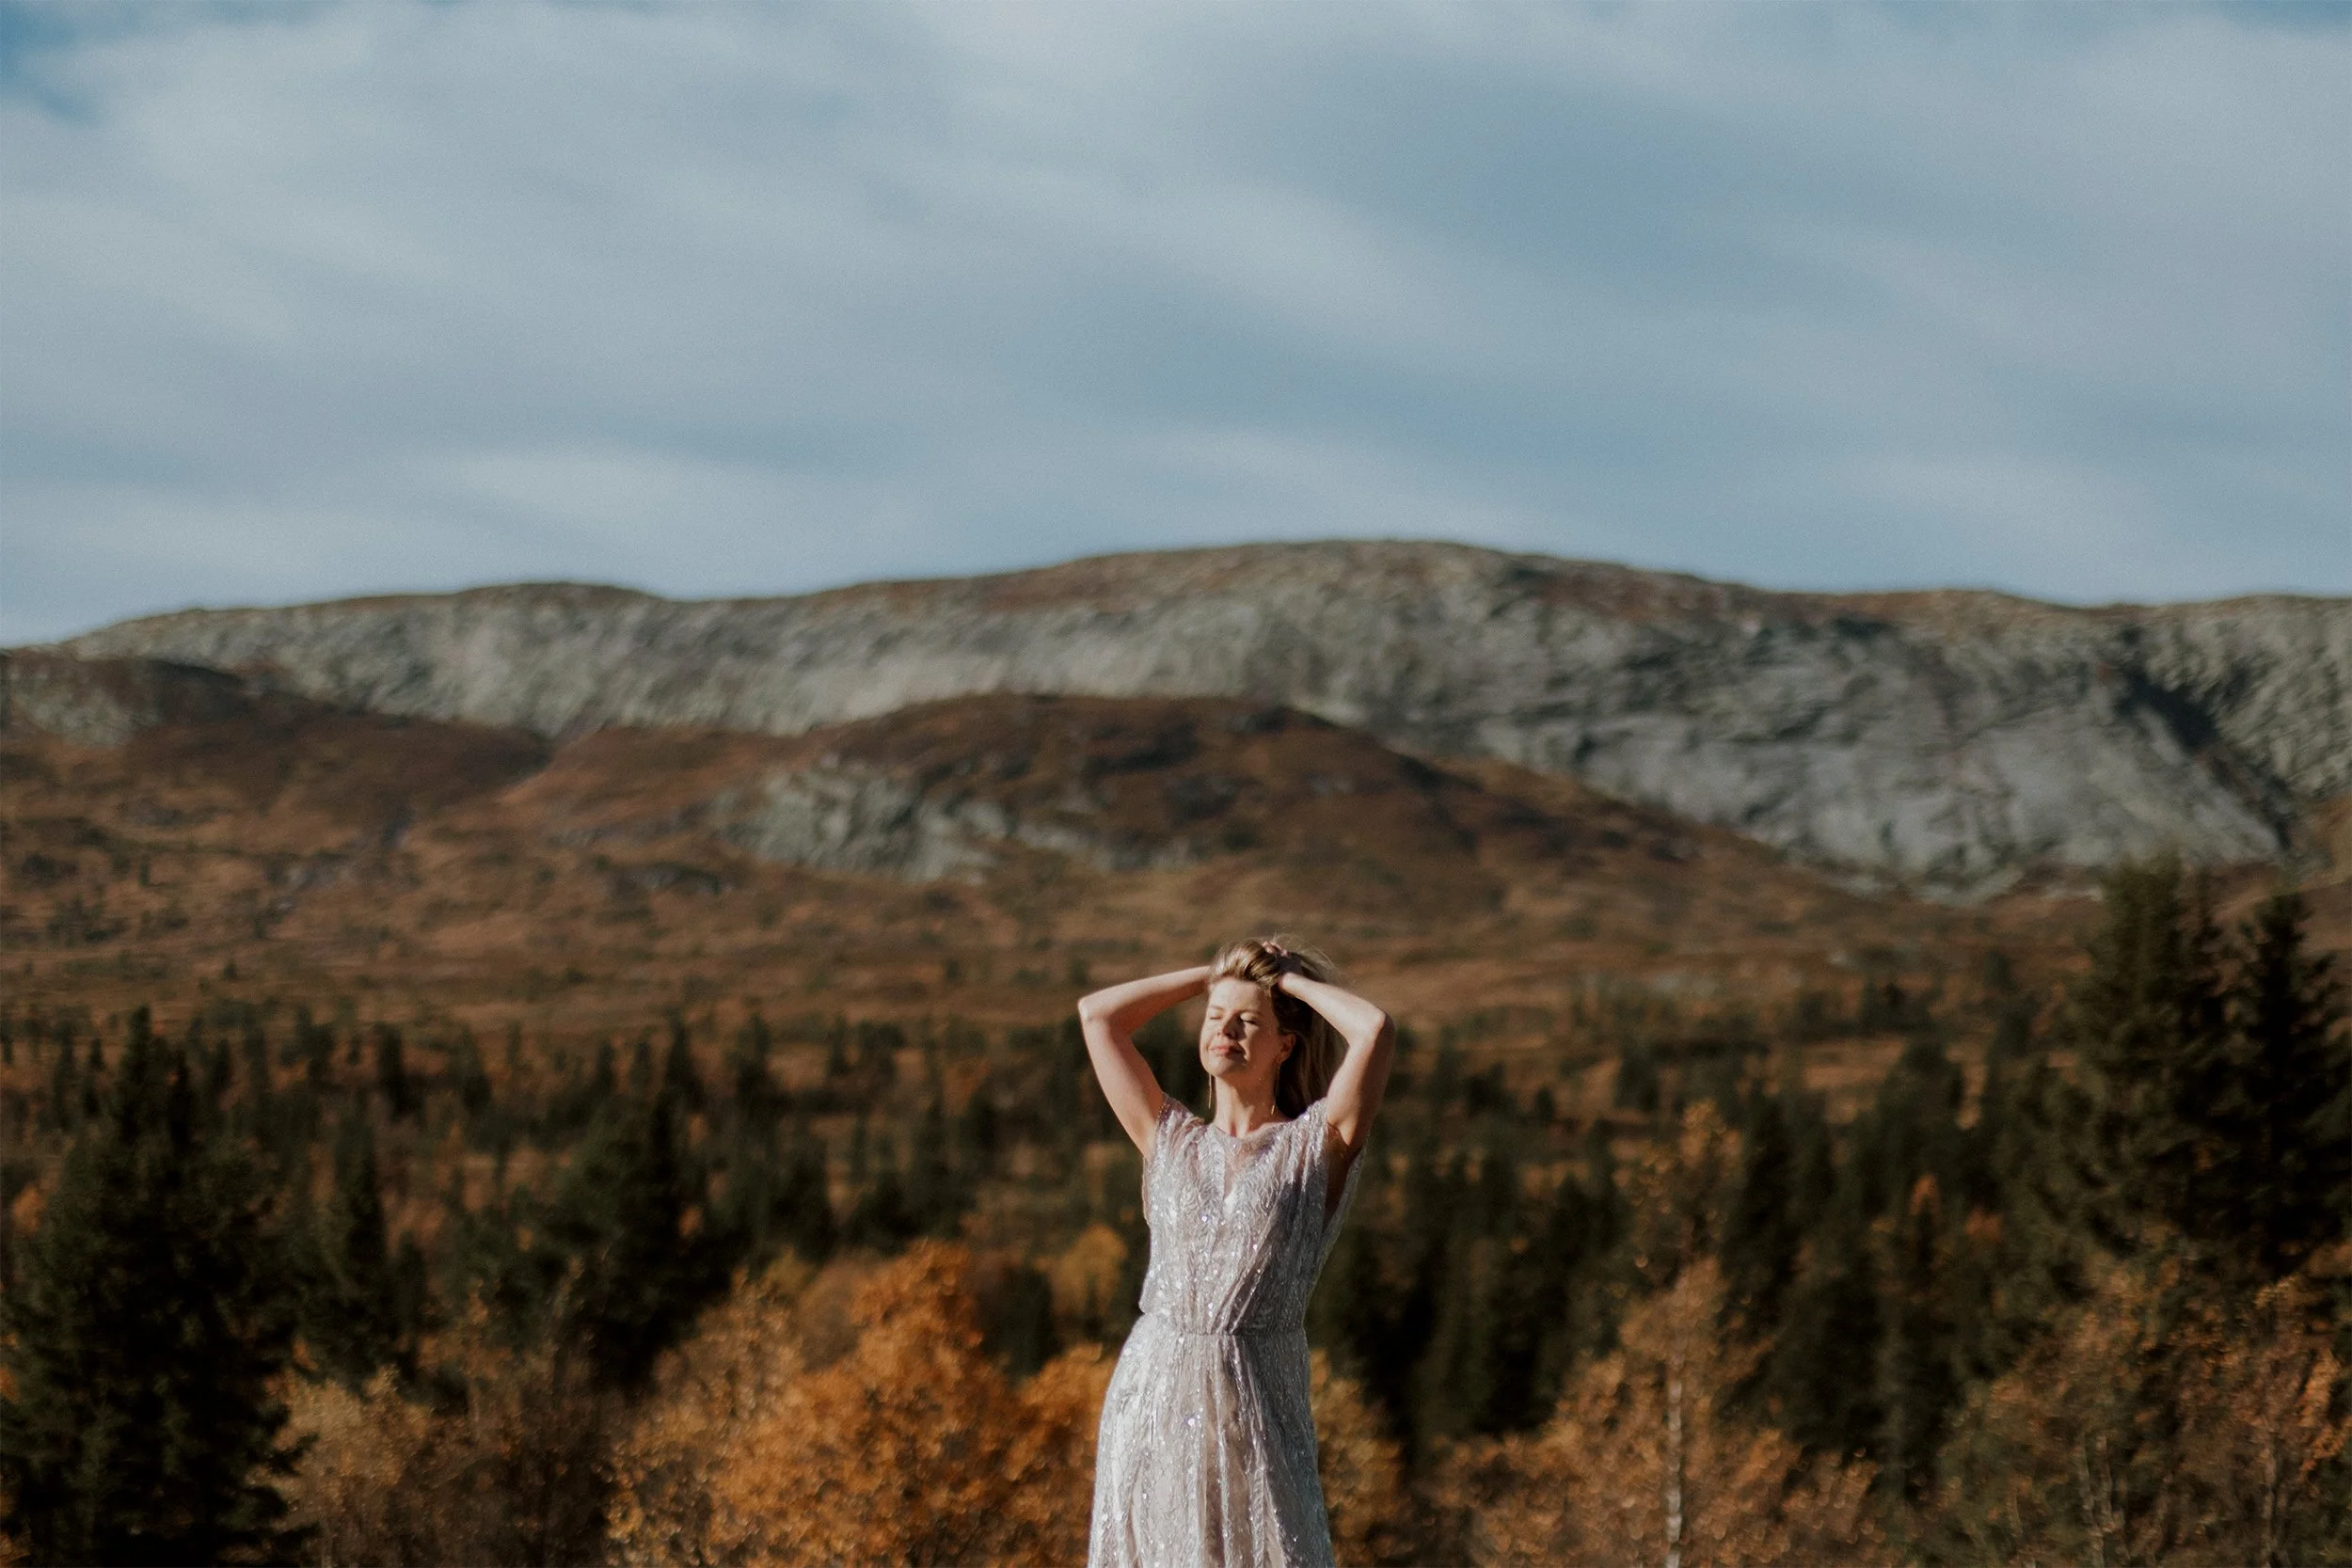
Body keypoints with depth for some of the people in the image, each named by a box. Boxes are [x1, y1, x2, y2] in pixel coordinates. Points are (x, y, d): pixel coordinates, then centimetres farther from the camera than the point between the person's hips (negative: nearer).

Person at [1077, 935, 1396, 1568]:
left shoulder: (1316, 1144, 3)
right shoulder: (1170, 1140, 14)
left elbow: (1375, 1029, -11)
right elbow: (1097, 1013, 14)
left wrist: (1289, 978, 5)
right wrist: (1215, 974, 17)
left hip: (1255, 1410, -3)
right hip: (1151, 1395, 3)